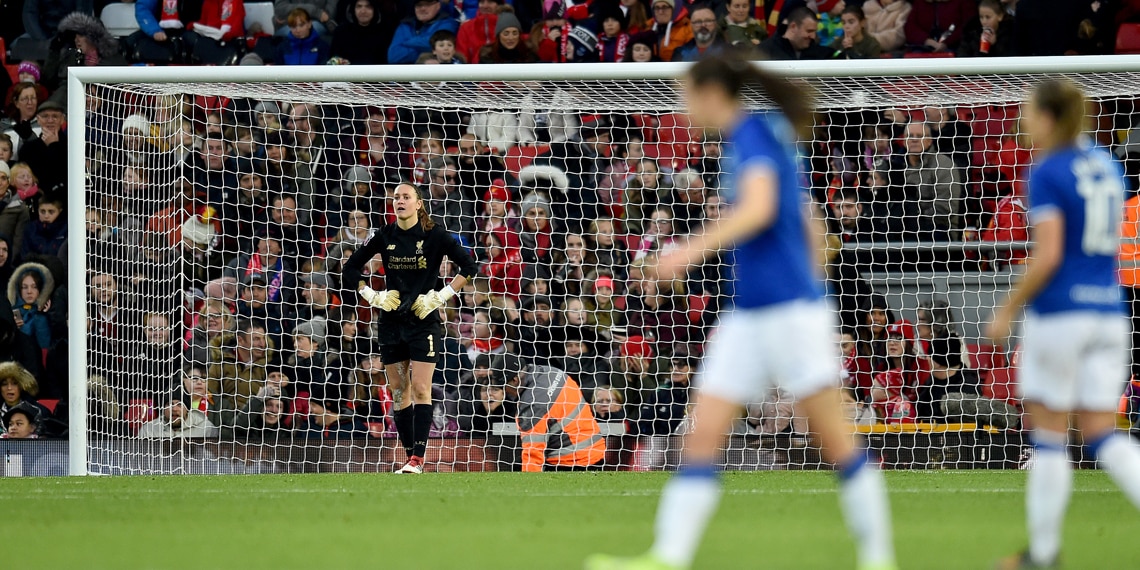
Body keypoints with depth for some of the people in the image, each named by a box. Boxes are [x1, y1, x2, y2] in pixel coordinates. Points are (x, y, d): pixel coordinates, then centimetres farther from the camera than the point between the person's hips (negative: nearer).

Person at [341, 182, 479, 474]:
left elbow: (469, 266, -5)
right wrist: (371, 296, 2)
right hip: (392, 320, 4)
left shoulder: (434, 236, -6)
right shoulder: (384, 236, 3)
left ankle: (418, 459, -12)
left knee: (420, 389, -10)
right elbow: (350, 269, 13)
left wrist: (442, 296, -10)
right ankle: (410, 456, 11)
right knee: (398, 392, 5)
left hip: (423, 320, -4)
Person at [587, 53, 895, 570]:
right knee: (703, 434, -1)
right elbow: (810, 233, 24)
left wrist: (695, 249, -35)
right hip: (749, 315, 10)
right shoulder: (771, 138, 19)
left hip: (788, 310, -10)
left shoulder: (753, 133, -9)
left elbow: (759, 207, -26)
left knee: (834, 438, -3)